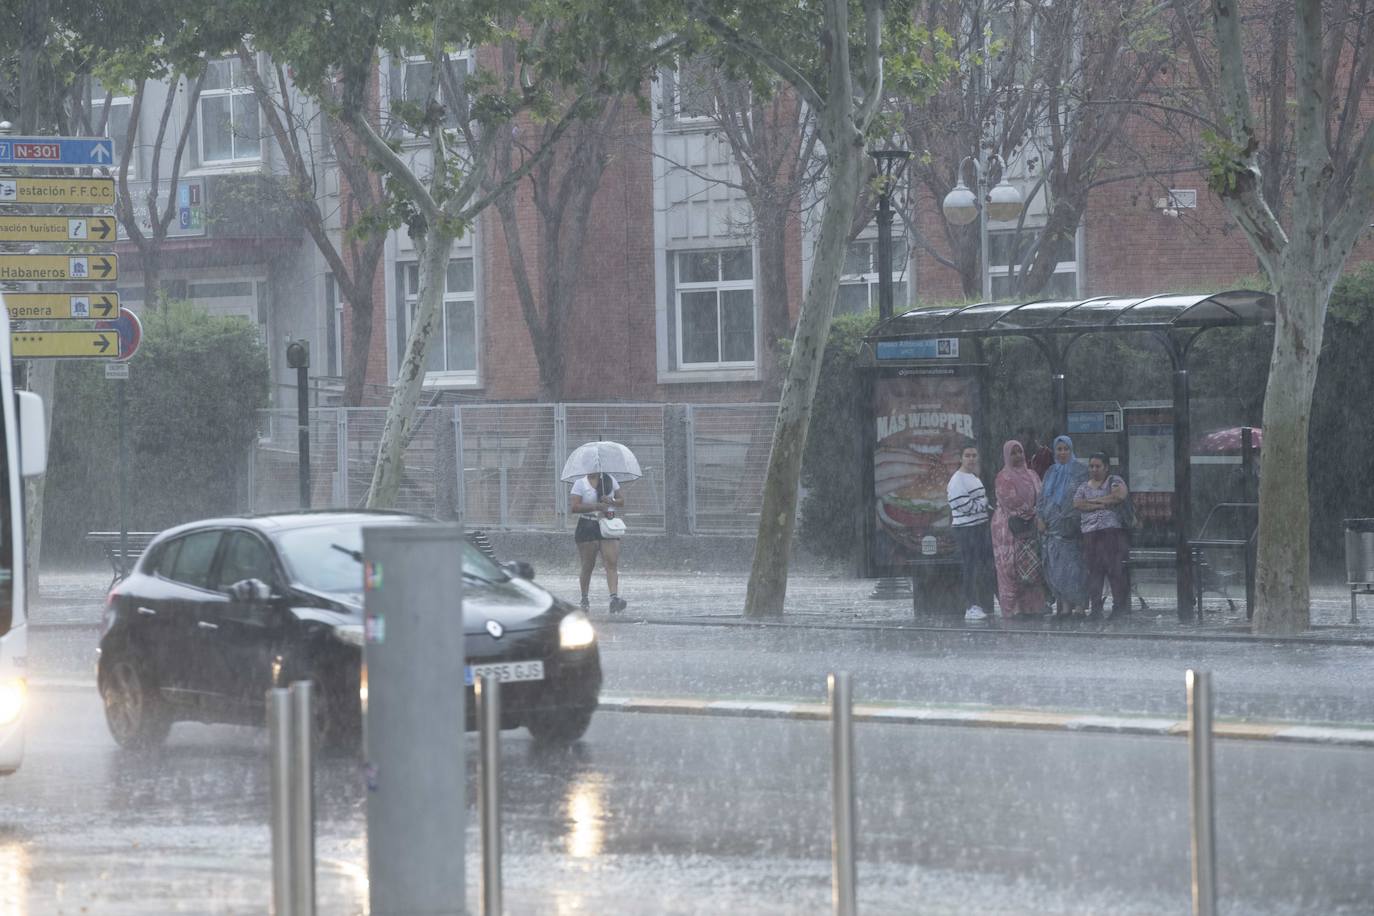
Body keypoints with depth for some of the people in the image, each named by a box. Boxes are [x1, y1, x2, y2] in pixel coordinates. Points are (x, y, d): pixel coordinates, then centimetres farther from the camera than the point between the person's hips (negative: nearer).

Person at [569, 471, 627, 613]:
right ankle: (584, 599, 21)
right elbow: (573, 507, -11)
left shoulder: (610, 480, 10)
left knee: (612, 563, -14)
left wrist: (611, 501, -9)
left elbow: (622, 502, 14)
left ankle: (614, 598, -25)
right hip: (588, 526, -2)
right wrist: (595, 506, -20)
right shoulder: (580, 483, -1)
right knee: (588, 565, 4)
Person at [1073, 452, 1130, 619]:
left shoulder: (1114, 481, 9)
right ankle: (1095, 607, 1)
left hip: (1112, 530, -4)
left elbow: (1121, 495, -10)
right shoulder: (1083, 486, 20)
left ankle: (1120, 606, -8)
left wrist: (1094, 500, -2)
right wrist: (1103, 504, -5)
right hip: (1090, 532, 4)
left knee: (1115, 568, -9)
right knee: (1093, 570, -1)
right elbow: (1077, 504, 4)